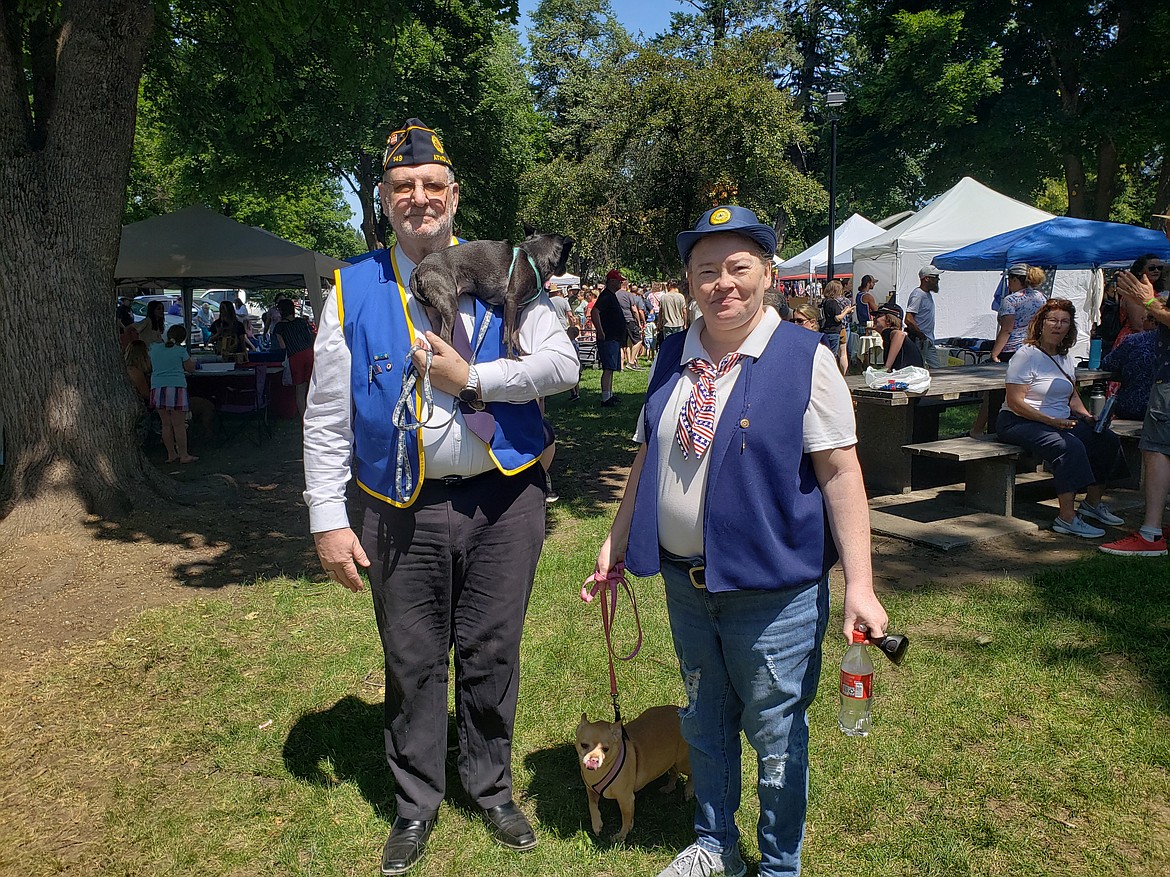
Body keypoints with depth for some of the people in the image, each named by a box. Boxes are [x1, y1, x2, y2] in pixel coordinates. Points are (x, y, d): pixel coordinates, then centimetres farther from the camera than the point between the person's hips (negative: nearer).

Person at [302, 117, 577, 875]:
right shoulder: (354, 290, 2)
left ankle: (493, 790, 36)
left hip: (502, 498, 1)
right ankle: (417, 805, 34)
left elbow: (562, 364, -4)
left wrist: (473, 379, -15)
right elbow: (327, 415, 0)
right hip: (404, 510, 0)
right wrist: (328, 519, -5)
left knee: (491, 655, 13)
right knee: (413, 663, 12)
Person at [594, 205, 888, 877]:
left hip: (771, 587, -5)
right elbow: (649, 457, 13)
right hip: (686, 579, 5)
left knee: (777, 736, 11)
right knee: (705, 724, 21)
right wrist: (618, 539, 15)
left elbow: (841, 473, -13)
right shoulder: (674, 358, 5)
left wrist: (860, 583, -17)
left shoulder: (805, 358, -10)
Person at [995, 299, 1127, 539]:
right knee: (1070, 446, -31)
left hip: (1061, 421, 9)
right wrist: (1051, 421, -23)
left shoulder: (1065, 357, 14)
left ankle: (1092, 503, 11)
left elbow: (1072, 396, 24)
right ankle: (1067, 518, -27)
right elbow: (1015, 402, -19)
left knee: (1107, 439, -6)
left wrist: (1087, 416, 5)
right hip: (1019, 423, -9)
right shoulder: (1027, 355, -12)